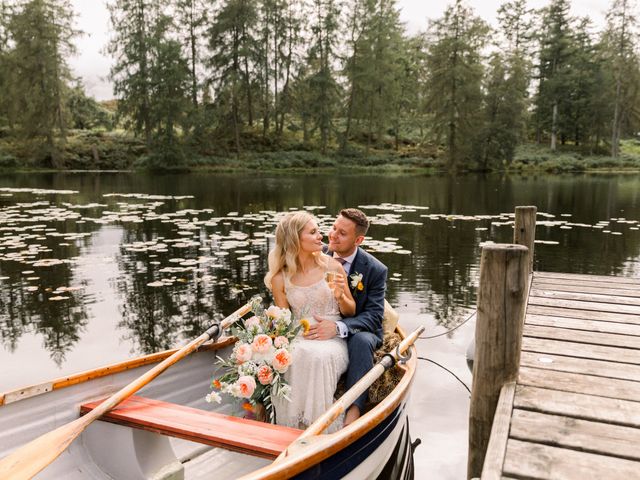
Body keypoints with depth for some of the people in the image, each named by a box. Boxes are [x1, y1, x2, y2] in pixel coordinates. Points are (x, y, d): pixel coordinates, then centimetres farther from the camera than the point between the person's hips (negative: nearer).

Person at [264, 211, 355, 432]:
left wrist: (340, 296, -12)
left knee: (318, 356, -34)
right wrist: (301, 331, -13)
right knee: (293, 358, -34)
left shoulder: (333, 267, 0)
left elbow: (350, 312, 10)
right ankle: (294, 429, -18)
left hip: (333, 338, 0)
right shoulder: (280, 279, 0)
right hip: (300, 339, 1)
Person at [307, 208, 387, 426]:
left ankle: (354, 408, -32)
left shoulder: (375, 269, -11)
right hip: (321, 325, 3)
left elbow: (374, 316, -18)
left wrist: (338, 327, -36)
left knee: (361, 341, -38)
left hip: (358, 332, -2)